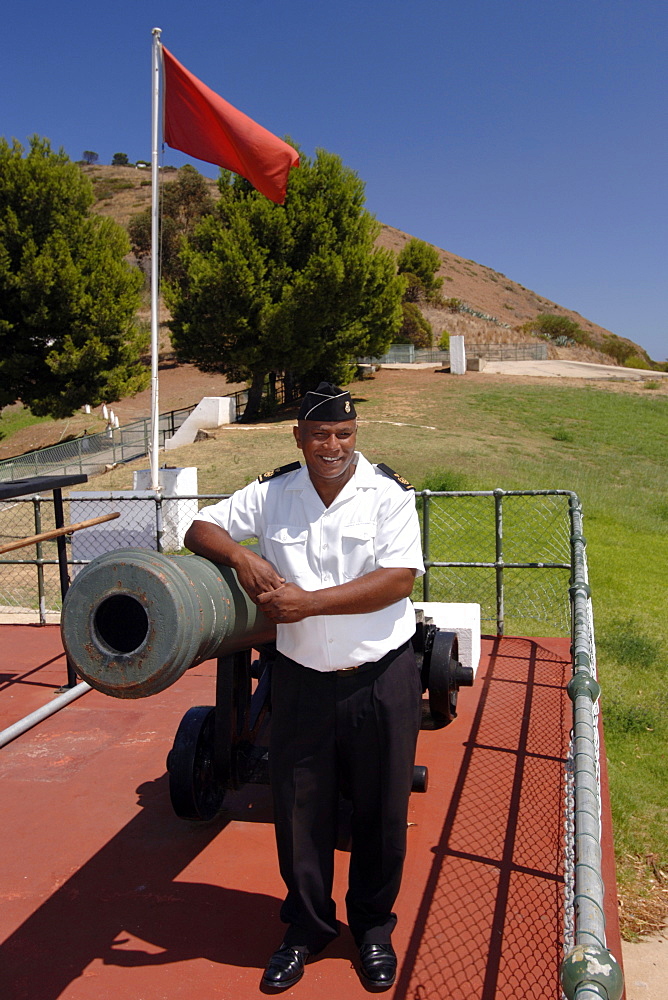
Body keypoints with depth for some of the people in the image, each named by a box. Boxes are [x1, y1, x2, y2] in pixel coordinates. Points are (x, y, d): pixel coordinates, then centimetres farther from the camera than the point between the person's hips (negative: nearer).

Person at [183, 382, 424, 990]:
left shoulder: (388, 493, -7)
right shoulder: (272, 494, 1)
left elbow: (399, 578, -16)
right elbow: (201, 530, 8)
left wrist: (308, 602, -21)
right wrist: (240, 556, -14)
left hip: (382, 679, -2)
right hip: (302, 680, 2)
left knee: (381, 810, 12)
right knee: (300, 808, 11)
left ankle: (374, 927, 36)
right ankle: (308, 927, 35)